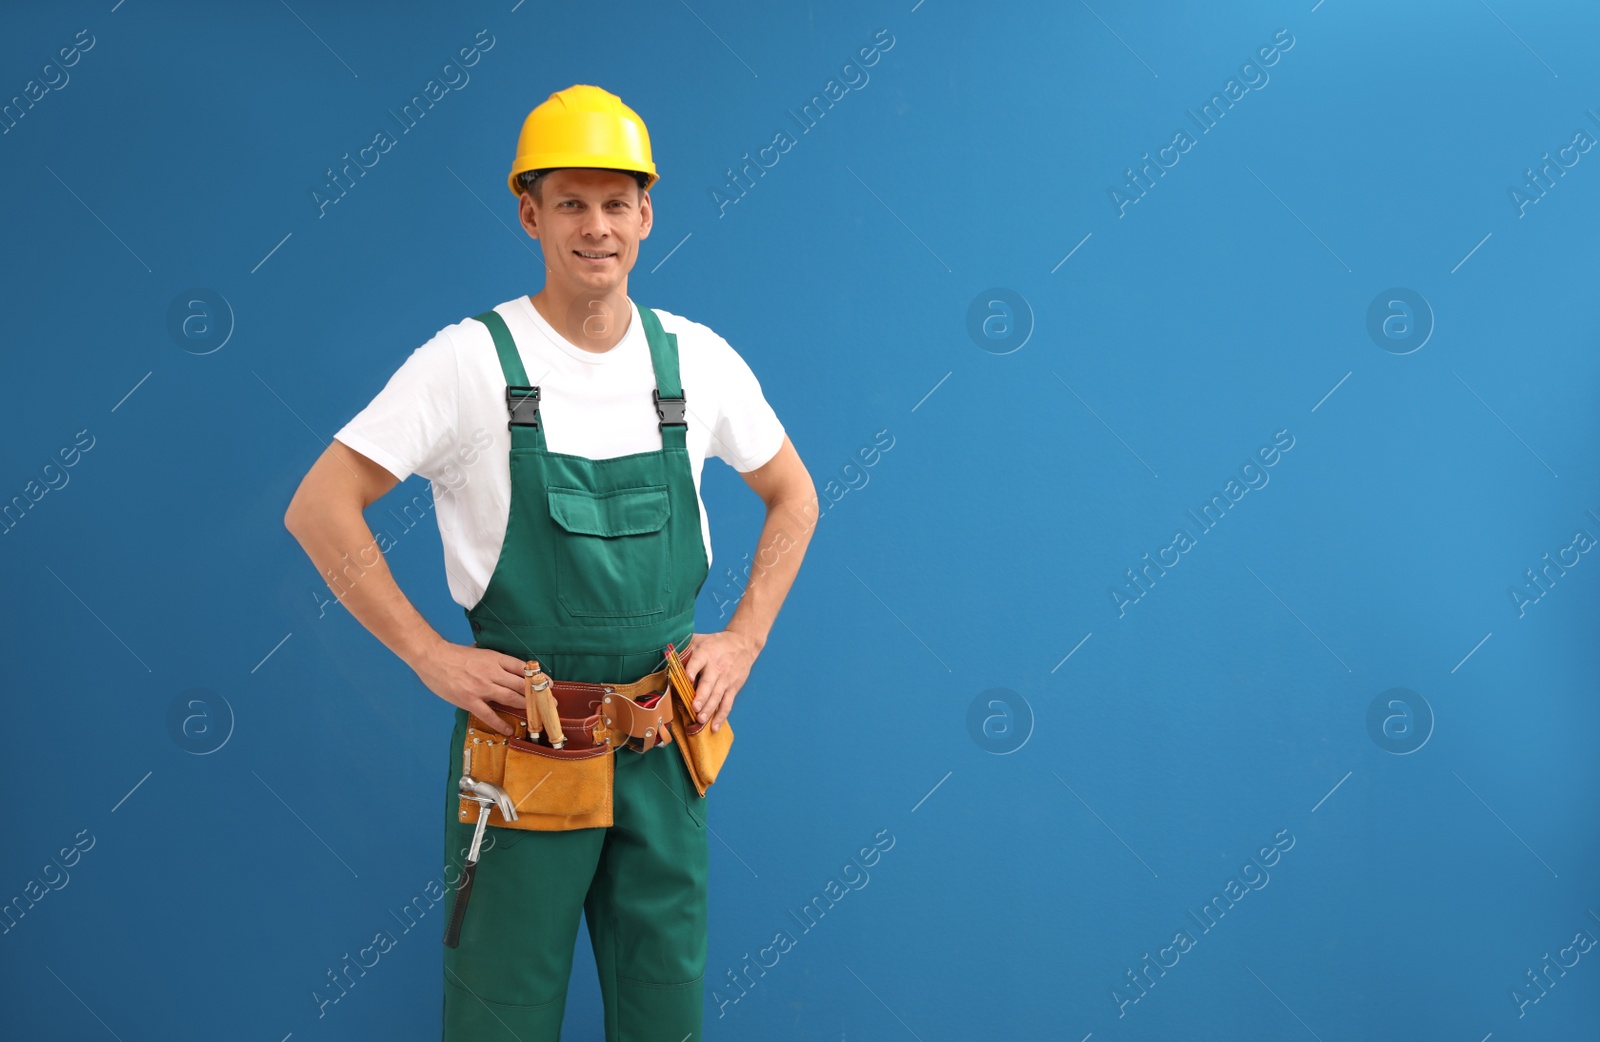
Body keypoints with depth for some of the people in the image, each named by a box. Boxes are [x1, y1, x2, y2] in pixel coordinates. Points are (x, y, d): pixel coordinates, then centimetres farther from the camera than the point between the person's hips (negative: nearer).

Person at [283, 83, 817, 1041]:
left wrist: (744, 639, 4)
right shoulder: (472, 360, -10)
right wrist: (432, 657, -13)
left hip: (664, 739, 4)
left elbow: (793, 497, 15)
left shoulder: (697, 358, 1)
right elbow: (319, 510, -10)